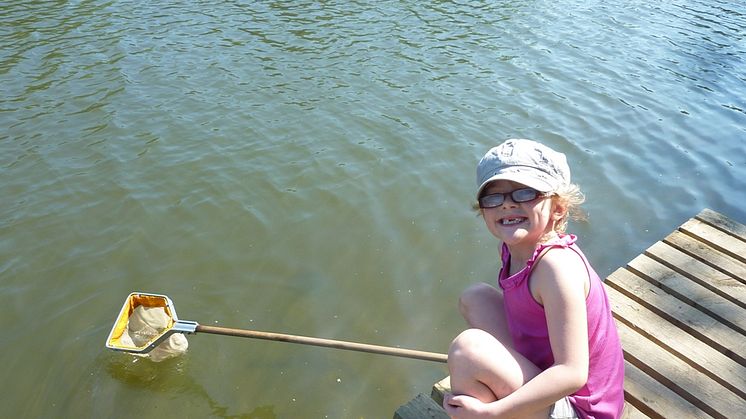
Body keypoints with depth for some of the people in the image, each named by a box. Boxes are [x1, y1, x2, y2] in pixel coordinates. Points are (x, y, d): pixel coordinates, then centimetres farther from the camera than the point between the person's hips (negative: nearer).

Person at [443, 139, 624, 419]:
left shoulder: (557, 264, -28)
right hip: (540, 368, 9)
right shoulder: (516, 248, -3)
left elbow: (573, 373, -29)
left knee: (468, 347, -26)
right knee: (474, 298, 9)